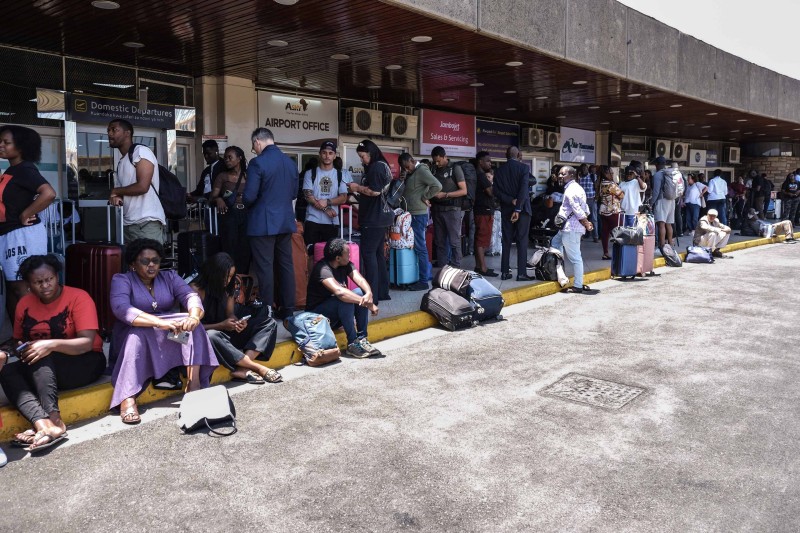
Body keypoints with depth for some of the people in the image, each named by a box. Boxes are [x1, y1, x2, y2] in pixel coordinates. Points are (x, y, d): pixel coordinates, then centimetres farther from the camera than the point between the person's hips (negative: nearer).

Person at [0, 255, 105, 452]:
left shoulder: (78, 297, -12)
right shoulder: (24, 304, 4)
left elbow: (87, 342, -20)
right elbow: (19, 340, 16)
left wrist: (51, 344, -35)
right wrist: (23, 349, -9)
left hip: (85, 362, -5)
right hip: (45, 370, 5)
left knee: (41, 360, -32)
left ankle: (54, 420, -41)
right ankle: (43, 423, -44)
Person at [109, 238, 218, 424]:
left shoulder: (170, 277, 7)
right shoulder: (121, 280, -4)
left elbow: (190, 296, -10)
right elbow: (121, 308, -25)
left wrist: (194, 316, -35)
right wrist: (160, 322, -39)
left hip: (168, 340, 3)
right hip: (132, 339, -3)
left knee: (192, 325, -23)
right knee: (137, 333, -35)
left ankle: (194, 384, -30)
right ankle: (127, 399, -45)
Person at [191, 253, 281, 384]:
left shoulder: (226, 288, 6)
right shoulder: (196, 289, -14)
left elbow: (230, 313, 11)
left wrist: (238, 322, -13)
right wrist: (222, 325, -23)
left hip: (226, 335, 7)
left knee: (268, 323, -6)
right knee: (211, 336, -44)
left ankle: (242, 369, -29)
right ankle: (257, 368, -31)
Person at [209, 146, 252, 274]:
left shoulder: (249, 177, 8)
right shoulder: (222, 176, 6)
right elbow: (211, 199, 1)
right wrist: (218, 199, -19)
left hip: (246, 216, 1)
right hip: (228, 216, -1)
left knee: (245, 253, -2)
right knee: (230, 252, -6)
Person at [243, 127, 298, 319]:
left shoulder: (257, 162, -13)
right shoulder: (290, 162, 7)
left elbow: (249, 196, -15)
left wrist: (244, 202, 6)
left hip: (263, 223, -6)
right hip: (286, 221, 6)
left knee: (265, 268, 0)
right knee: (286, 265, 11)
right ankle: (288, 309, 17)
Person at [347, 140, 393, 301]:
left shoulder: (375, 167, -13)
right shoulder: (383, 166, 18)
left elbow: (375, 191, -21)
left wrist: (357, 188, -8)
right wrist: (360, 189, 15)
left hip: (374, 218, -10)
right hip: (382, 217, 10)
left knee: (368, 253, -8)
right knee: (378, 253, 12)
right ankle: (382, 291, 18)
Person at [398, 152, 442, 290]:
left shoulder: (421, 170, -13)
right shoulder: (410, 172, 14)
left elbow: (437, 186, -25)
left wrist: (424, 198, -16)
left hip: (419, 214, -9)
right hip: (412, 214, 10)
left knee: (419, 246, -5)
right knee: (420, 245, 15)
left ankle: (424, 281, 1)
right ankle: (427, 274, 25)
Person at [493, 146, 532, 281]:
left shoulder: (499, 170, 5)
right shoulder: (523, 168, -7)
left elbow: (496, 191, -5)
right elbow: (524, 189, -18)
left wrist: (511, 201, -10)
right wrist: (518, 209, -20)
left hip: (506, 209, 4)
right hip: (522, 208, -3)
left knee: (506, 241, 9)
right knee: (522, 241, 0)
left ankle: (505, 272, 9)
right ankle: (521, 273, -2)